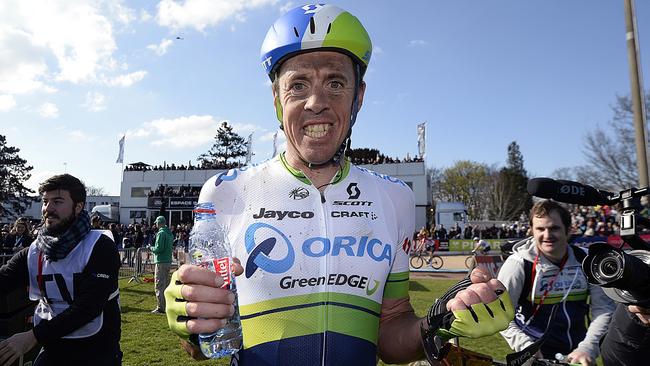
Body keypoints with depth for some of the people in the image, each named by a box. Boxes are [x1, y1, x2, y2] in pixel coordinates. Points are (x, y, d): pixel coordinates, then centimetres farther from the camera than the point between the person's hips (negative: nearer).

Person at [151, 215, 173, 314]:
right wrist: (154, 248, 13)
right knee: (166, 284, 17)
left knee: (159, 285, -4)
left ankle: (161, 308, -3)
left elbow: (159, 248, -20)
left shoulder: (161, 233, -14)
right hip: (168, 261, 9)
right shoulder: (170, 233, 13)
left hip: (161, 262, -9)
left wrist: (151, 248, -1)